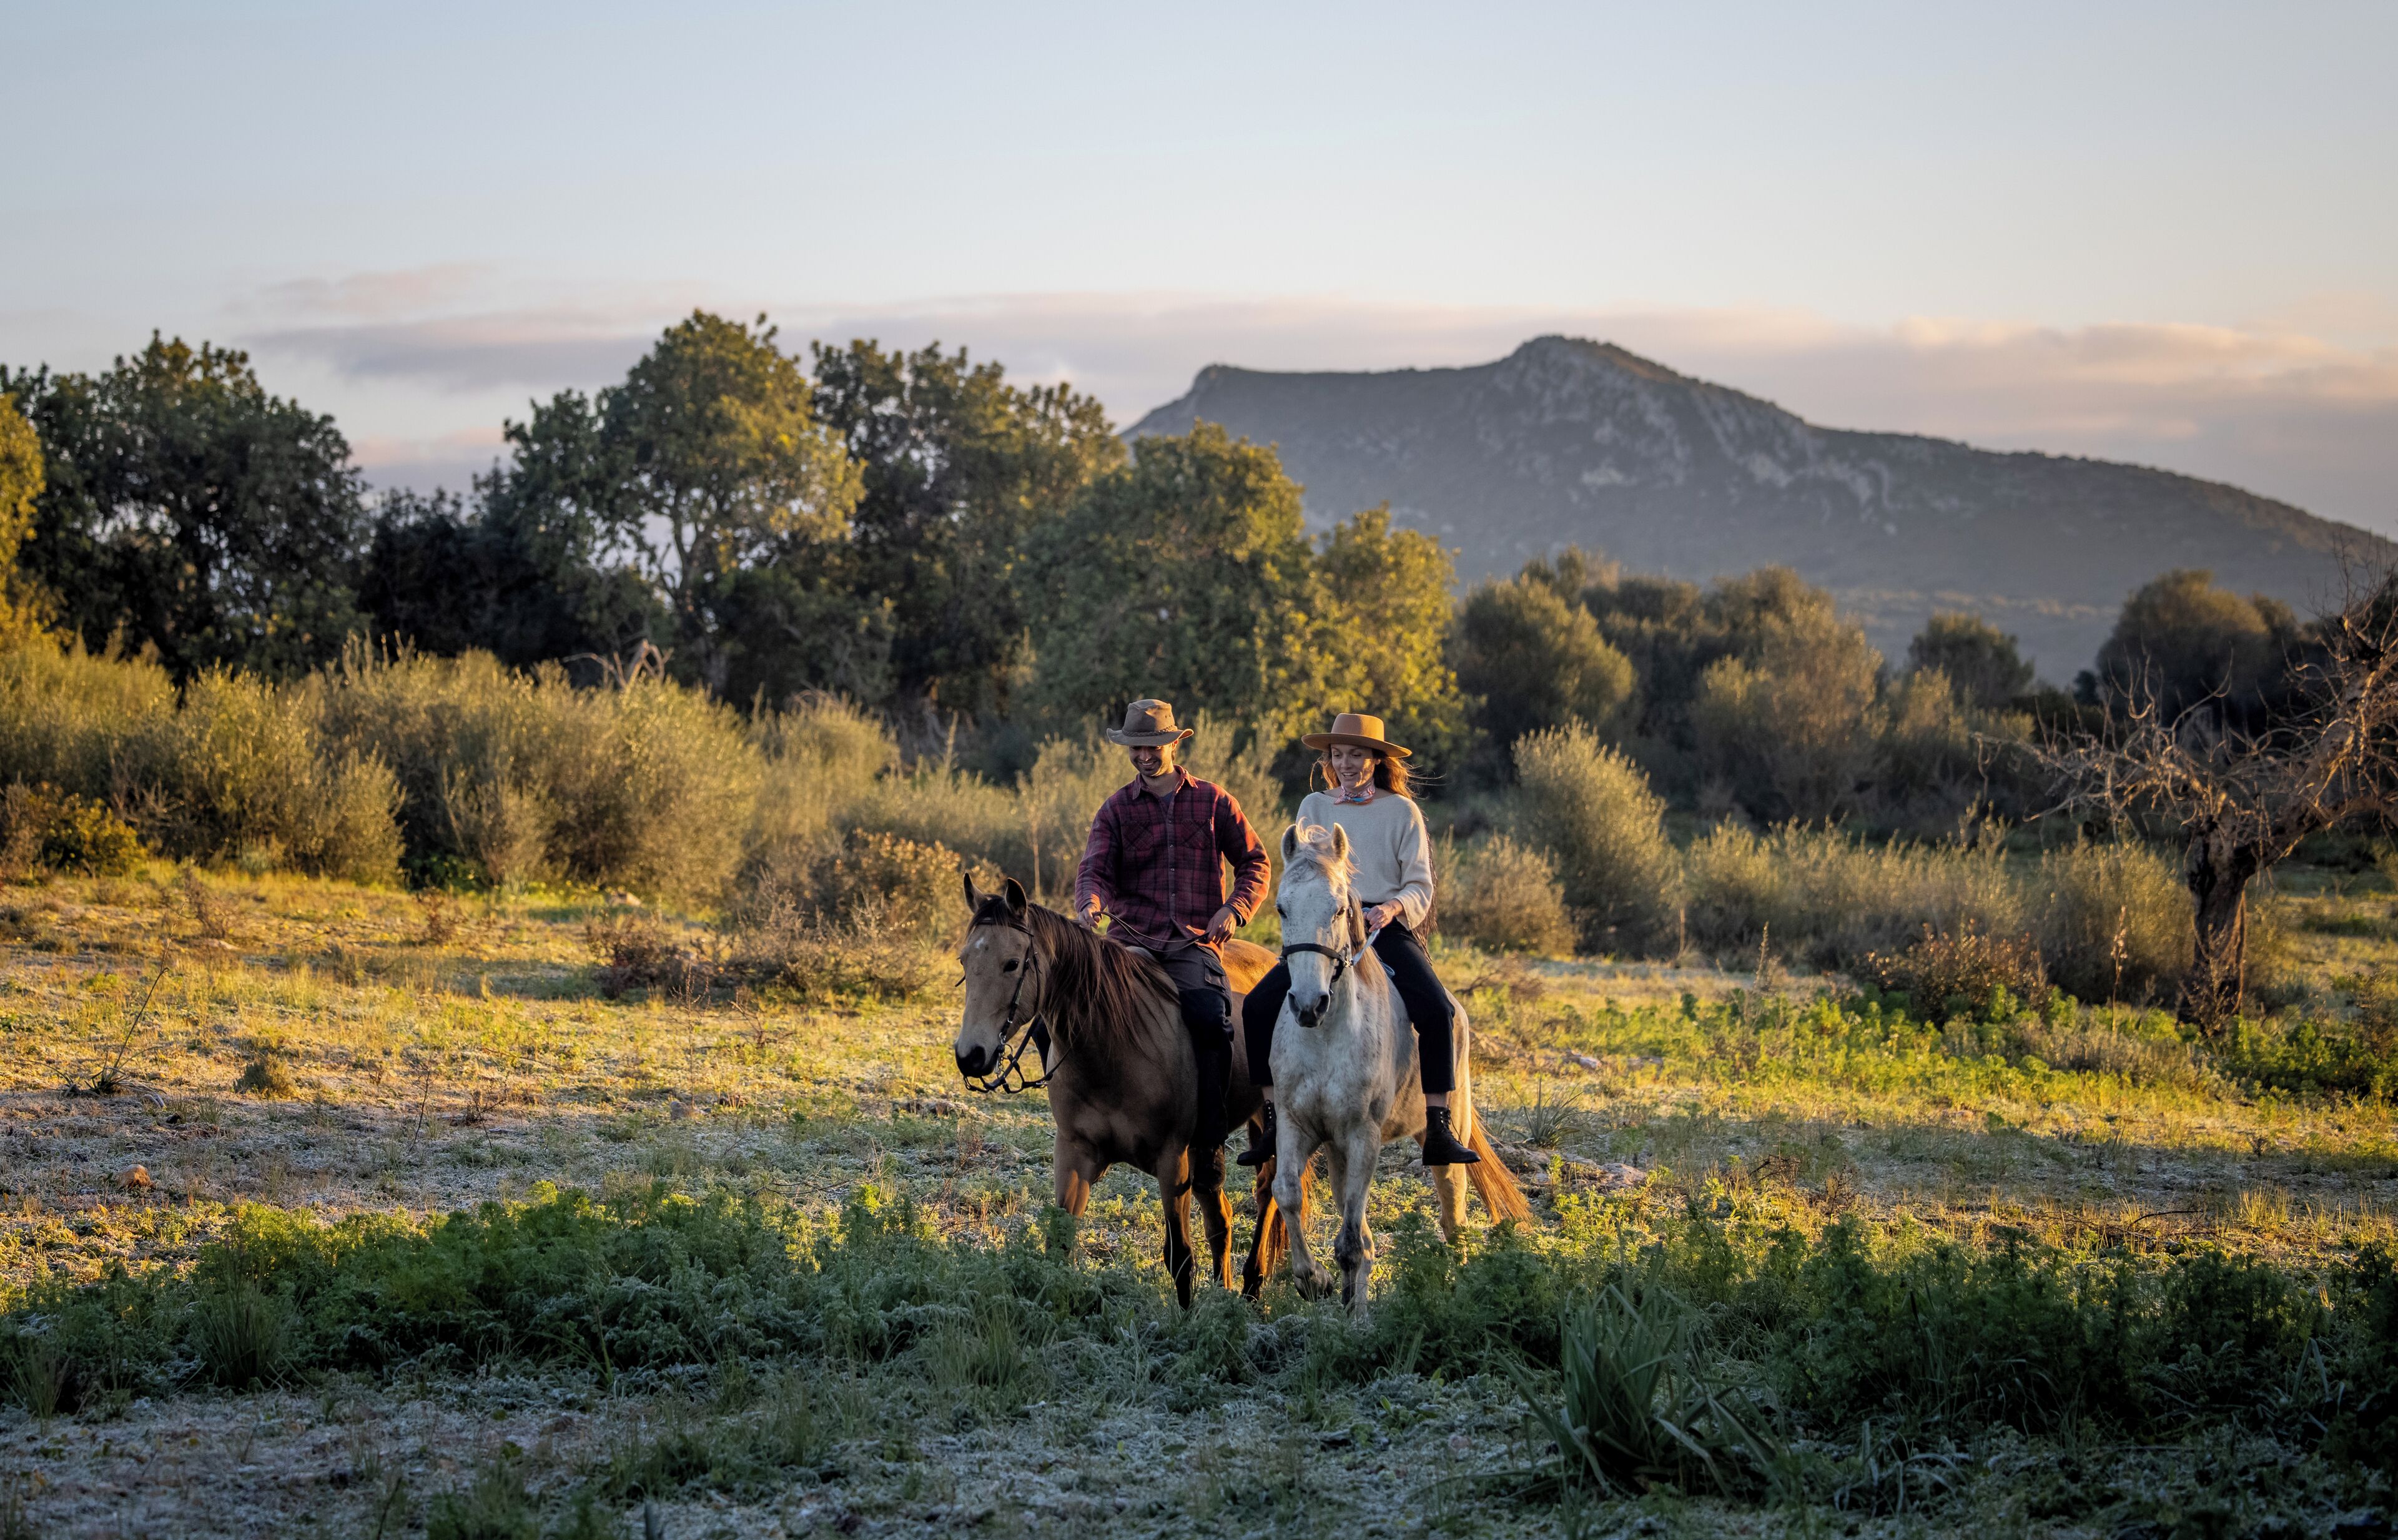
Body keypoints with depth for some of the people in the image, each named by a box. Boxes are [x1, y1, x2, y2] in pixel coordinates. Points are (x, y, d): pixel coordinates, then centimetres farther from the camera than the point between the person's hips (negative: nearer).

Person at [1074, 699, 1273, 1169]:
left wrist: (1235, 909, -4)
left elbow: (1255, 862, 15)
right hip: (1131, 939, 2)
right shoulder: (1116, 809, 14)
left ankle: (1208, 1142, -23)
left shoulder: (1213, 801, 13)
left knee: (1210, 1018, -31)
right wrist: (1090, 903, -23)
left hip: (1194, 943, -2)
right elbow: (1096, 868, 1)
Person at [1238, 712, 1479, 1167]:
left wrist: (1392, 908, -19)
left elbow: (1420, 886, 2)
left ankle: (1438, 1130, -22)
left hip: (1387, 927, -2)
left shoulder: (1402, 811, 6)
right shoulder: (1314, 807, 12)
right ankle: (1273, 1120, -8)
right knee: (1258, 1005, -18)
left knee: (1436, 1010, -27)